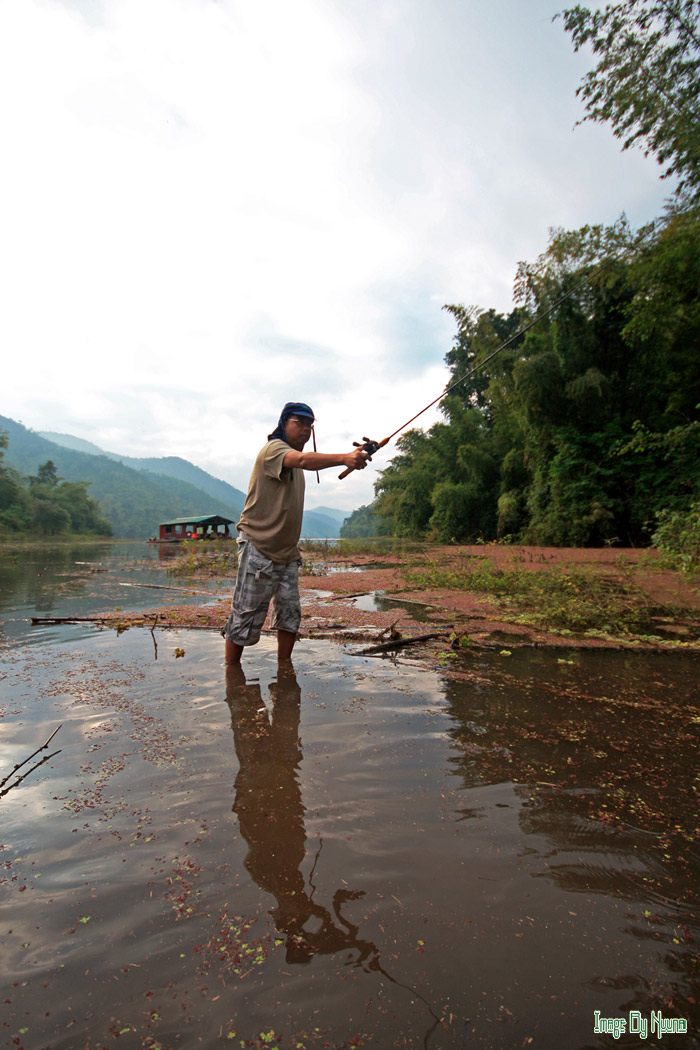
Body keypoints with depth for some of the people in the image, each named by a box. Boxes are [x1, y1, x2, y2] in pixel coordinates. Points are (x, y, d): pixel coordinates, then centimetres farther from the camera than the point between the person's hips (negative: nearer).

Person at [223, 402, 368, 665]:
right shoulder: (272, 449, -13)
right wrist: (343, 458, -49)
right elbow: (303, 459, -35)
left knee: (290, 613, 9)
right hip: (258, 549, -9)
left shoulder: (293, 457, 17)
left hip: (287, 552, 9)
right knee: (246, 616, -1)